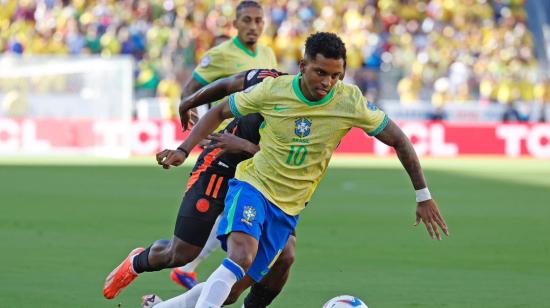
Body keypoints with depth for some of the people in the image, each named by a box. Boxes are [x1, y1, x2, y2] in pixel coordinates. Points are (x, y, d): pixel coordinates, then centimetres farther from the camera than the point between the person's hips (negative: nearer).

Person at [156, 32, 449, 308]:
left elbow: (399, 140, -3)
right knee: (241, 257, -32)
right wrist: (183, 150, -4)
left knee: (239, 283, 2)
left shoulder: (350, 102, -12)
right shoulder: (272, 90, -13)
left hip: (288, 208, 3)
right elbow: (220, 112, 3)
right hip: (253, 186, -3)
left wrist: (423, 195, -2)